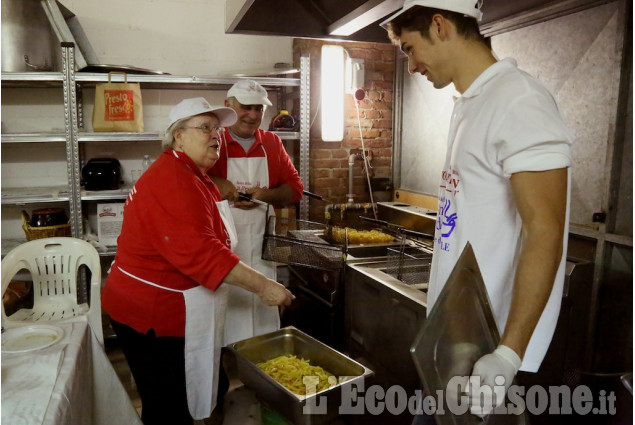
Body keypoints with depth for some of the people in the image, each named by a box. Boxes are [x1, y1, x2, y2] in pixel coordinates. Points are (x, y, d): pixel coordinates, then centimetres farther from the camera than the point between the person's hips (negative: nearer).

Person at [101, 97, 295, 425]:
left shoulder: (190, 176, 13)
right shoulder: (174, 181, -23)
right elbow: (201, 253, -32)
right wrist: (263, 286, -30)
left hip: (167, 311, 10)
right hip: (152, 316, -10)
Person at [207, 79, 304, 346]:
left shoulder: (272, 143, 10)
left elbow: (295, 188, 11)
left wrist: (265, 196, -9)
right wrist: (214, 182, -22)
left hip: (260, 248, 4)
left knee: (263, 319, 10)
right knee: (222, 320, 3)